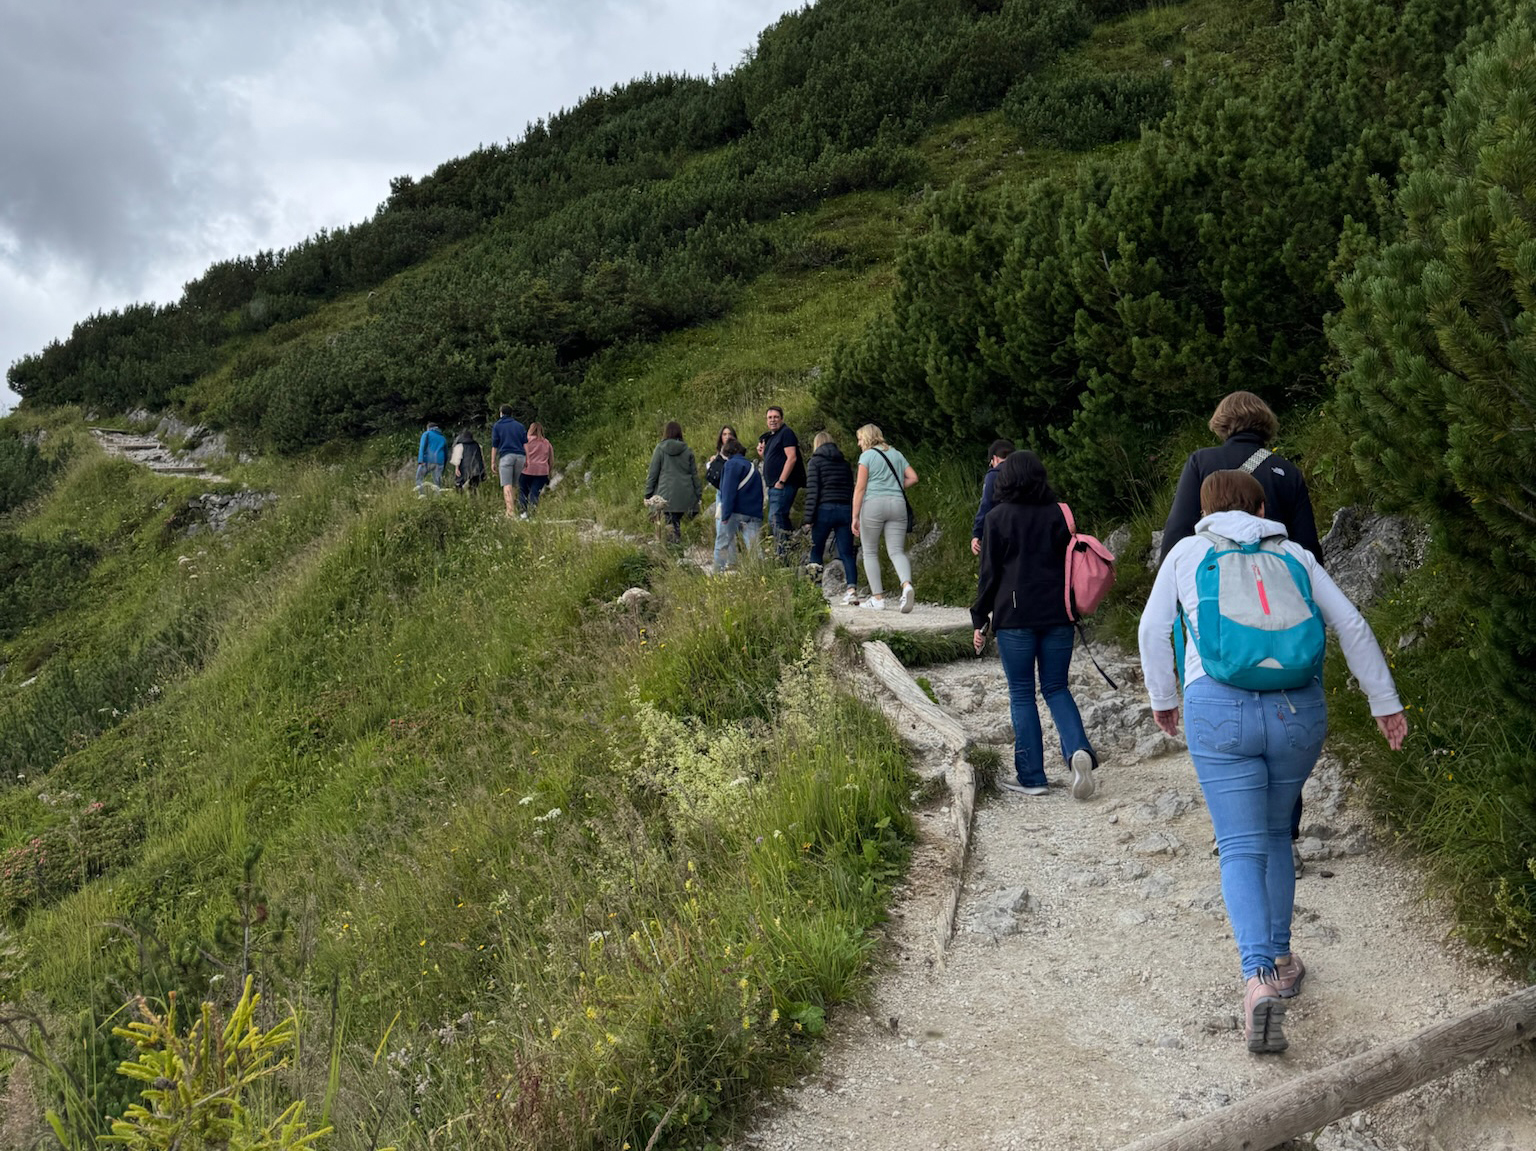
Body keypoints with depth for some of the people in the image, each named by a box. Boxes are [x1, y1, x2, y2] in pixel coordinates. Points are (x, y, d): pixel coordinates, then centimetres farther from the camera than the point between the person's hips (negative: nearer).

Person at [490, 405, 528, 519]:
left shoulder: (497, 426, 10)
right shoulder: (520, 426, 19)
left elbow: (494, 446, 7)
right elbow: (525, 443, 10)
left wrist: (493, 462, 10)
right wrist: (527, 458, 9)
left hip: (506, 456, -3)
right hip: (520, 456, 4)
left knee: (507, 486, -11)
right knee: (514, 485, 13)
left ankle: (510, 511, -24)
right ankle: (510, 508, 13)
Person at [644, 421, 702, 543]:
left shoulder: (660, 448, 1)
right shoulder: (687, 450, 7)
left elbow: (653, 473, 0)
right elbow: (694, 474, 9)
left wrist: (648, 494, 5)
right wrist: (698, 494, 15)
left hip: (666, 494, -2)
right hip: (685, 495, 2)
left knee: (672, 521, -2)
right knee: (677, 520, 9)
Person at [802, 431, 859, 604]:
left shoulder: (816, 461, 1)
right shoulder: (844, 463, 15)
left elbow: (812, 490, -6)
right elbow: (851, 490, 14)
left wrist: (809, 518, -6)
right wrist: (852, 516, 16)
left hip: (825, 510, -4)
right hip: (845, 510, 4)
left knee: (816, 552, 9)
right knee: (847, 553, 0)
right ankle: (852, 588, -16)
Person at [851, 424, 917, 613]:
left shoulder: (867, 456, 0)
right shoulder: (896, 454, 18)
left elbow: (860, 488, -6)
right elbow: (913, 477, 11)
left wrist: (855, 516, -7)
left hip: (873, 504, -4)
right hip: (898, 504, 4)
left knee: (870, 552, 8)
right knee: (896, 551, 2)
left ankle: (878, 598, 5)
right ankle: (907, 585, -26)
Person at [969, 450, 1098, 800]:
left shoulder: (998, 517, -4)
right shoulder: (1057, 514, 5)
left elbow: (989, 574, -4)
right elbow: (1070, 565, 9)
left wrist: (980, 621, 3)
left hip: (1014, 617, -3)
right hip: (1057, 615, 3)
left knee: (1021, 694, 5)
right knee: (1057, 688, 13)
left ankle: (1031, 776, 7)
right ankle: (1078, 749, -10)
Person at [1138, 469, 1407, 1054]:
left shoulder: (1187, 552, 13)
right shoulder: (1294, 554, 16)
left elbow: (1154, 629, 13)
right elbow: (1350, 623, 10)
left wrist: (1162, 698, 26)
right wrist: (1385, 702, 14)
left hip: (1219, 707, -2)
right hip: (1298, 709, 2)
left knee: (1242, 848, -1)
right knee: (1275, 832, 23)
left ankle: (1259, 978, -20)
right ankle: (1280, 958, 29)